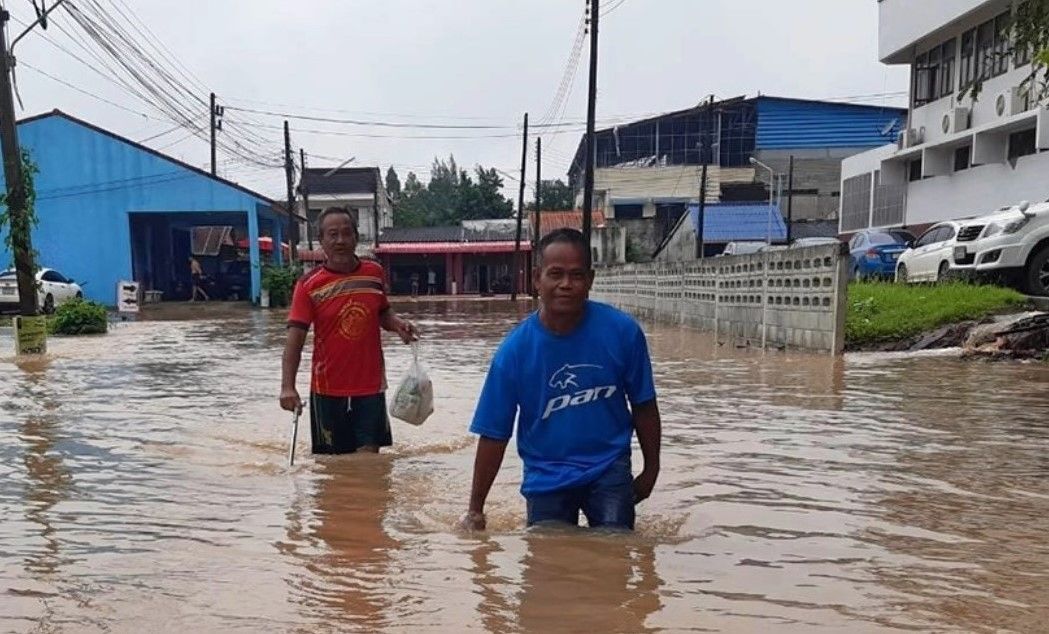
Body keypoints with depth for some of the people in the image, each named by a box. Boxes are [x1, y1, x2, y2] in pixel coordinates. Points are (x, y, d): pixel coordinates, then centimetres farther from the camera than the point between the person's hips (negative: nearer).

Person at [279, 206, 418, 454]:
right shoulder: (309, 285, -7)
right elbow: (295, 338, -12)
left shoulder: (375, 273, 2)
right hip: (328, 390, -1)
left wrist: (398, 324, -8)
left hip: (370, 387, 2)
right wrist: (287, 386, -23)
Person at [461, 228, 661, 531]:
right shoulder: (514, 350, -15)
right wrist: (475, 510, -3)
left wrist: (651, 468, 9)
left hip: (609, 468, 0)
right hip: (546, 477, 0)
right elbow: (494, 435, -8)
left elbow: (643, 405, 0)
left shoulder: (622, 331, -14)